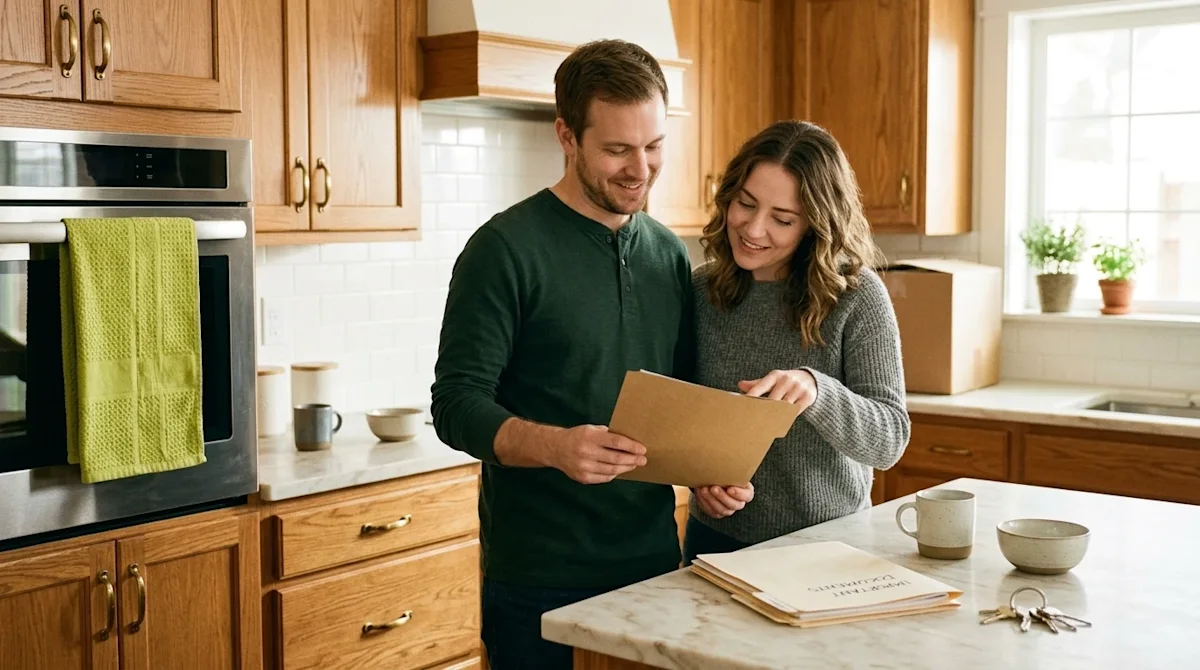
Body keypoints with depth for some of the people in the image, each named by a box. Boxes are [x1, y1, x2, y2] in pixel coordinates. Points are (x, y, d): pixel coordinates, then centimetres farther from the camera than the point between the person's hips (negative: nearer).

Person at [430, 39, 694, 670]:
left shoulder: (669, 254, 7)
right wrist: (555, 446, -31)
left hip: (653, 563, 6)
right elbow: (457, 406, -15)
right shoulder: (506, 249, -11)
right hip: (540, 580, -5)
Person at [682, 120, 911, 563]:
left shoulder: (857, 297, -13)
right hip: (717, 540, 3)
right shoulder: (699, 292, -4)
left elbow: (891, 440, -17)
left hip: (828, 544, -2)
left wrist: (816, 390, -35)